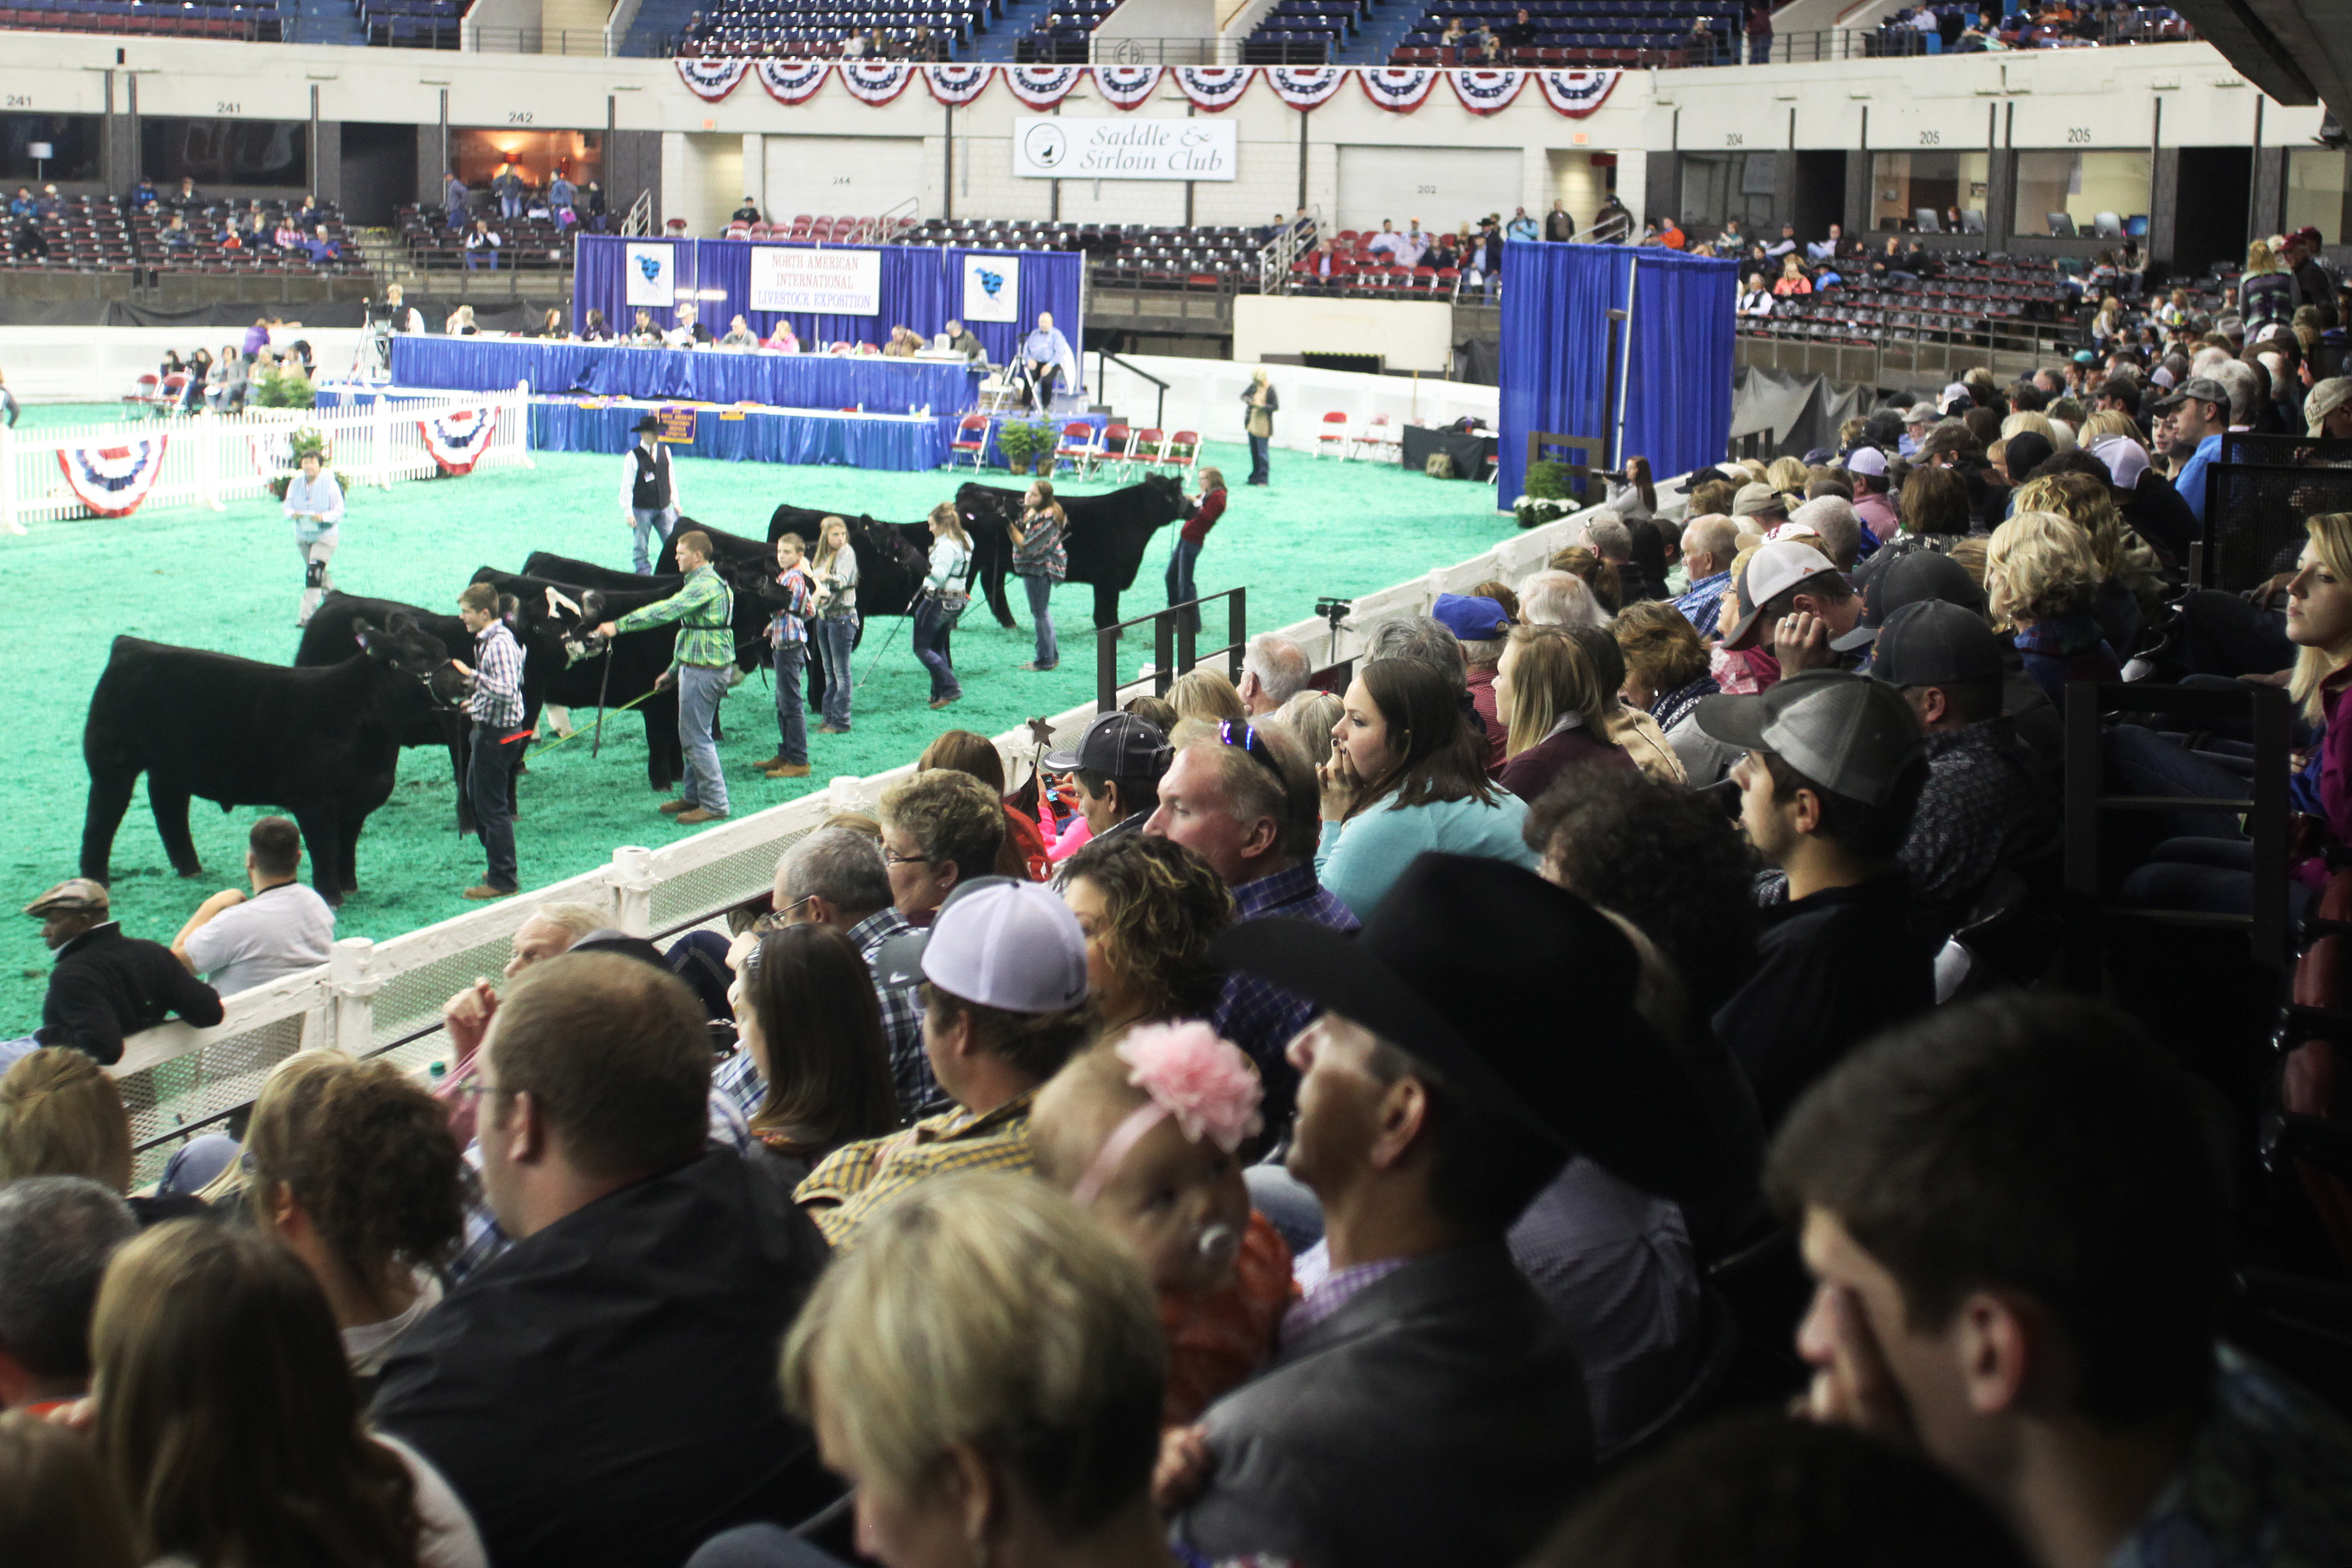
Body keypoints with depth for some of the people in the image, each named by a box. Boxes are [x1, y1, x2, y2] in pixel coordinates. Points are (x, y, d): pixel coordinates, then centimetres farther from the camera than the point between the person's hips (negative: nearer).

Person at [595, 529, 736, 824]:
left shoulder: (705, 586, -18)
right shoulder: (706, 583, 18)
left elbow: (666, 611, -28)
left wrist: (619, 625, -29)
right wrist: (673, 671, 28)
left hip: (703, 671, -11)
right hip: (696, 667, 11)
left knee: (696, 737, -7)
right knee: (695, 736, 17)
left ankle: (714, 804, -2)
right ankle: (693, 796, 25)